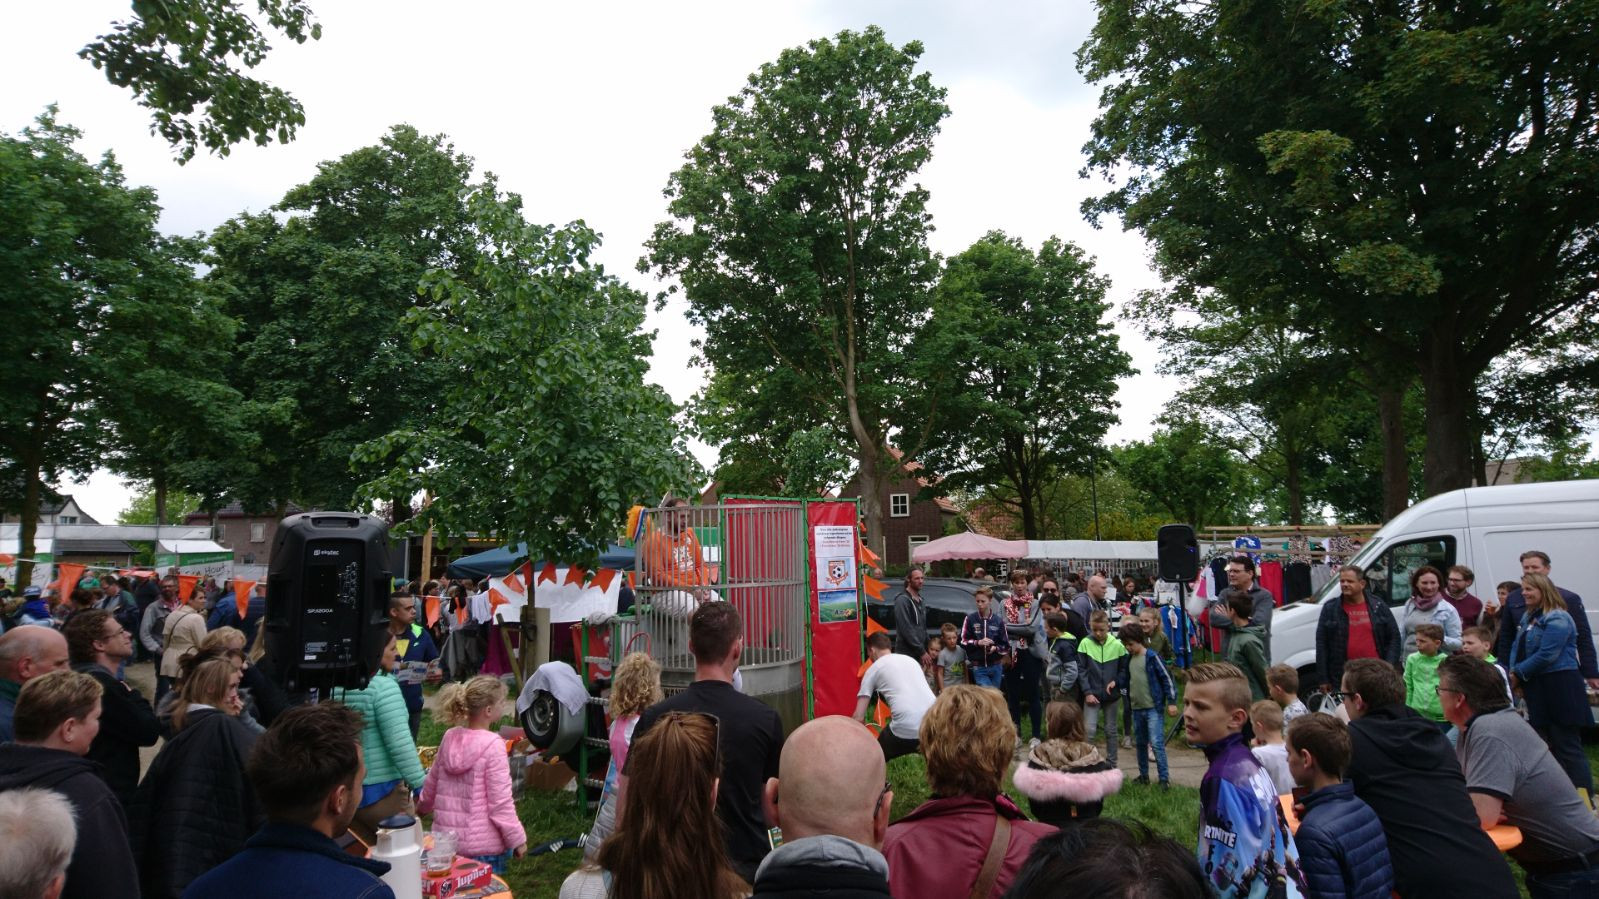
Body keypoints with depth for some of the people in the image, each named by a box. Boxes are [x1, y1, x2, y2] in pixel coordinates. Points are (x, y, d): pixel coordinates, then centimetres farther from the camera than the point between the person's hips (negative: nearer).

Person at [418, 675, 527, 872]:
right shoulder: (493, 745, -18)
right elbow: (500, 801, -16)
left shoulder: (450, 737, 0)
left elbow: (431, 783, 15)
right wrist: (517, 839, -6)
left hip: (447, 840, 6)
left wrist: (422, 807, 35)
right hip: (483, 846, -6)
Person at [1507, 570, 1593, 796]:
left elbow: (1546, 655, -20)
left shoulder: (1557, 619, -14)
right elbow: (1517, 647, 15)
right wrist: (1514, 672, -2)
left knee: (1567, 747, -6)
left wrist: (1519, 674, -12)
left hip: (1560, 688, -9)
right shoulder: (1528, 616, 14)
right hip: (1537, 689, 9)